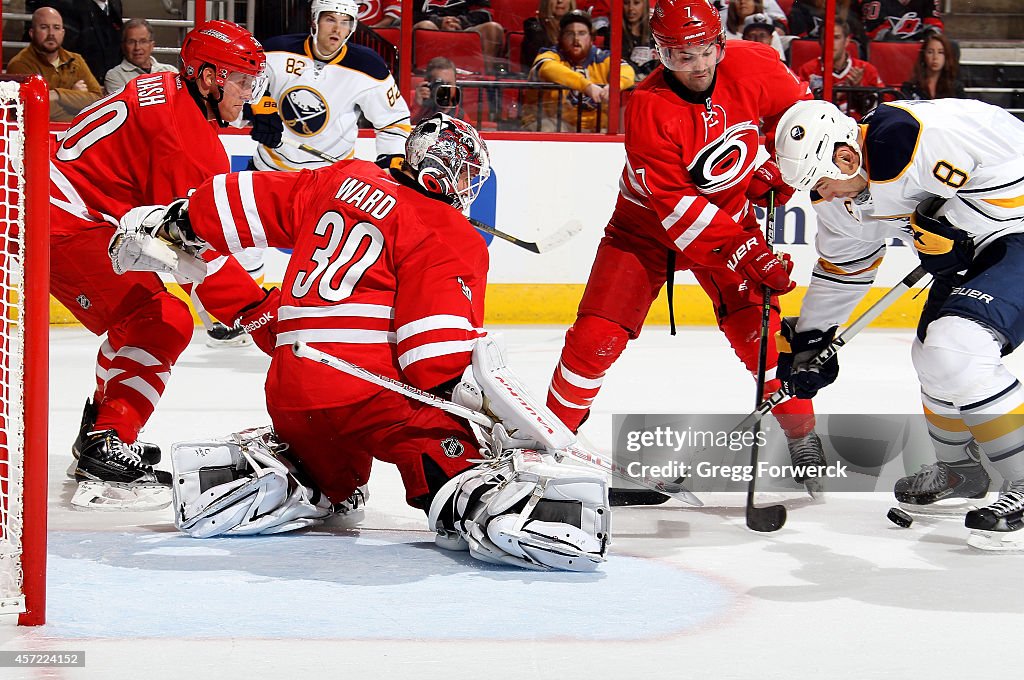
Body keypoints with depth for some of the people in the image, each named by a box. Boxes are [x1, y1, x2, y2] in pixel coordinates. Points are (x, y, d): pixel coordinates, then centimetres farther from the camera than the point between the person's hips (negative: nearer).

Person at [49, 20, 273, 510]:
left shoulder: (161, 93, 13)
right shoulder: (190, 136, -18)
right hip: (68, 227, -11)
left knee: (141, 318, 21)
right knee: (162, 324, -12)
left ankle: (99, 435, 30)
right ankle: (107, 453, -19)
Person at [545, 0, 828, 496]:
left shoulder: (752, 66, -18)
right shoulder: (649, 108, -28)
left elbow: (797, 107, 6)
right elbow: (675, 208, -30)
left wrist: (777, 166, -8)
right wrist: (745, 253, -35)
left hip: (729, 212, 2)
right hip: (647, 224, -2)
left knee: (755, 324, -11)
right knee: (597, 333, -10)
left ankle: (804, 440, 4)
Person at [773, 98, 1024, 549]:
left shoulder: (910, 139, -29)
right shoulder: (844, 189, 3)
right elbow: (841, 268, 17)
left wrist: (945, 226, -21)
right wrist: (810, 341, 17)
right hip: (971, 246, 10)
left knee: (956, 349, -23)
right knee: (933, 355, 15)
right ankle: (960, 469, 39)